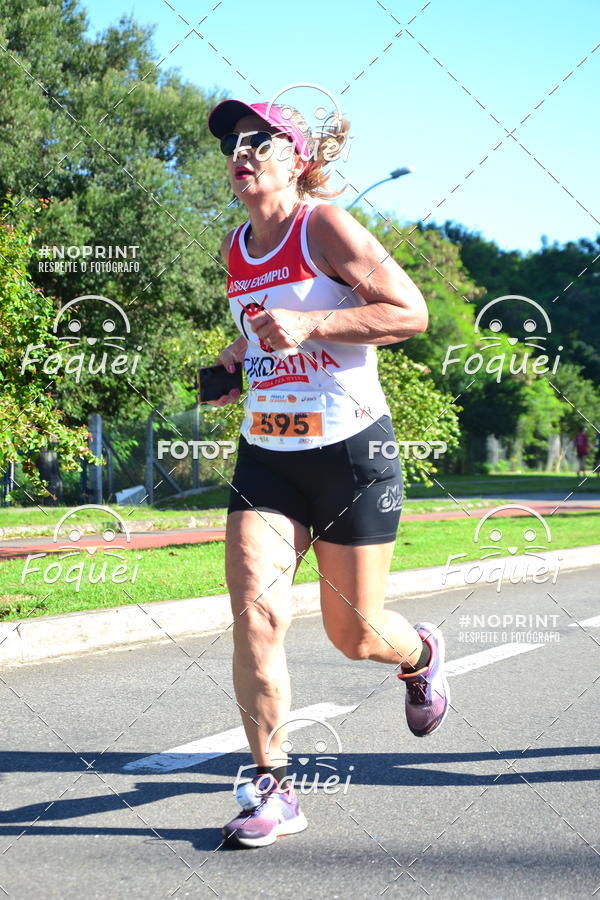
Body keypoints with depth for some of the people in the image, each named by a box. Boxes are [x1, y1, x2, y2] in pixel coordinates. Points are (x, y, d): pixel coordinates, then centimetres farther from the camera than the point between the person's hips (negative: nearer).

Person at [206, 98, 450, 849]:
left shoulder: (325, 225, -10)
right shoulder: (235, 251, 10)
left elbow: (410, 313, -16)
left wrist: (307, 325, -25)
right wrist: (237, 355, 9)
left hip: (351, 451, -5)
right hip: (266, 455, 5)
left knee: (354, 634, 4)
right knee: (254, 610, -12)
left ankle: (420, 653, 41)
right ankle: (271, 788, -3)